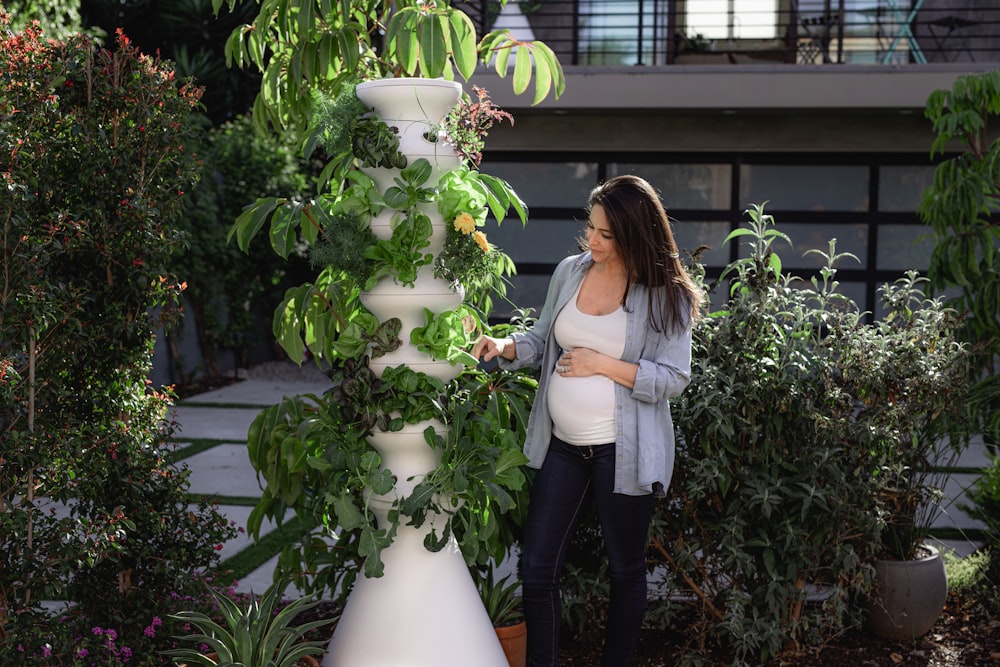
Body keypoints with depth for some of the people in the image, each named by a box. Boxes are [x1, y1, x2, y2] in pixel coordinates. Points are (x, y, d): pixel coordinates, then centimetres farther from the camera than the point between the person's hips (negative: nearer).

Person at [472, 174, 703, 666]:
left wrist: (602, 364, -19)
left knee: (625, 570, 12)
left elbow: (673, 379, -13)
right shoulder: (570, 271, 3)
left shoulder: (665, 296, -10)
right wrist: (506, 346, -8)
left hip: (622, 453, -4)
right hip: (561, 444, 4)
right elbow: (543, 340, 12)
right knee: (536, 568, 5)